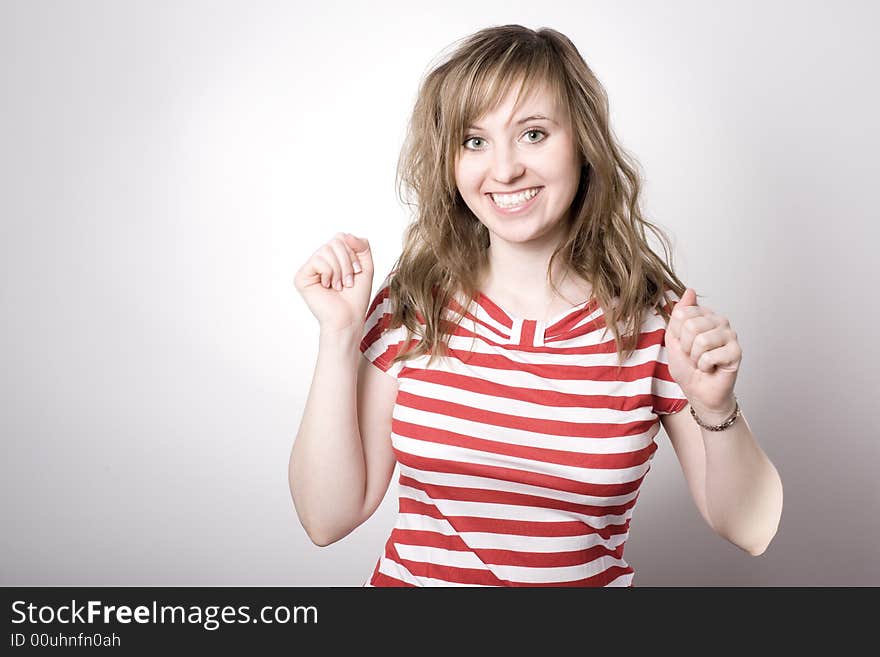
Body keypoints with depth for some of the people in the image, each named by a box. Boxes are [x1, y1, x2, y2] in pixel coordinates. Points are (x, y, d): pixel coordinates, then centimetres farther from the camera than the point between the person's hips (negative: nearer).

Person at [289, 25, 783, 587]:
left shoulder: (653, 318, -9)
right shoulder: (410, 307, -6)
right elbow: (328, 518, -8)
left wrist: (716, 411, -22)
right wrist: (340, 335, -15)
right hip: (409, 575, 1)